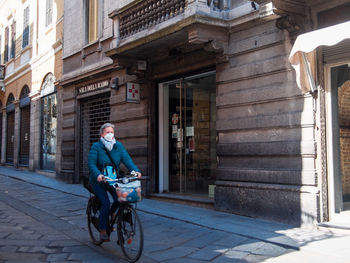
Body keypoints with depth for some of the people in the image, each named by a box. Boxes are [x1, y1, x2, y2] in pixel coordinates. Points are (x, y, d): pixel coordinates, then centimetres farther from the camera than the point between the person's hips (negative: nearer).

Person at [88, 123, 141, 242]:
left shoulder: (118, 146, 1)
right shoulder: (96, 146, -10)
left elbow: (126, 159, -10)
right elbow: (91, 164, -20)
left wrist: (135, 170, -28)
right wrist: (98, 175, -39)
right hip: (98, 181, -3)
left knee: (119, 199, -17)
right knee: (105, 203, -18)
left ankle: (108, 216, 16)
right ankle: (102, 231, -1)